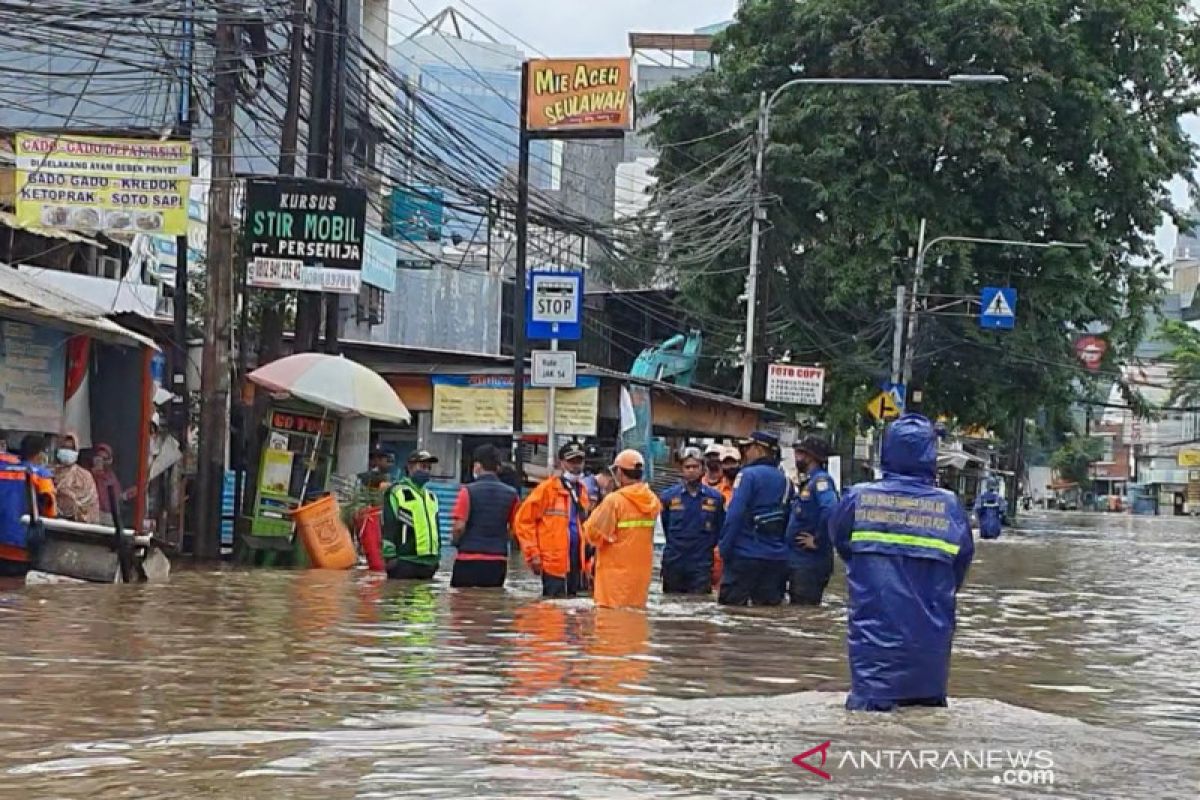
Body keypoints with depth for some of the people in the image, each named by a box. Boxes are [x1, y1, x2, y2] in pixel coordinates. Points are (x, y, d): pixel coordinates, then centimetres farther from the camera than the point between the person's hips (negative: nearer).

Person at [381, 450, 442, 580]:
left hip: (428, 562, 7)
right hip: (404, 561, -7)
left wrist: (437, 556, 21)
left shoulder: (431, 497, 22)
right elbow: (388, 526, -7)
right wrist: (390, 556, -14)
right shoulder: (397, 492, -1)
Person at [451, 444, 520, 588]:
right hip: (498, 562, 3)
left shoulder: (468, 491, -7)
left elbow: (459, 527, -11)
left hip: (469, 559, -3)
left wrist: (455, 541, 9)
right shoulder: (511, 494, 3)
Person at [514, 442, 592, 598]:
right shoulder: (548, 488, -6)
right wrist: (533, 554, -11)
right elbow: (524, 520, -8)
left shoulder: (583, 491, 14)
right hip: (554, 565, -7)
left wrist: (586, 562, 14)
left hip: (576, 566, 7)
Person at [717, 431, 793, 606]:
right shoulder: (785, 480, 11)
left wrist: (725, 549, -9)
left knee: (731, 606, -1)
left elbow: (734, 516, -15)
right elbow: (788, 521, 12)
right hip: (777, 559, 6)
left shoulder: (748, 475, -8)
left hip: (745, 557, -6)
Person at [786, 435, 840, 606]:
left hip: (810, 563, -10)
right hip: (798, 560, 10)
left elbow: (830, 511, -30)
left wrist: (818, 542, -22)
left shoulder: (820, 480, -13)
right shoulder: (808, 482, 17)